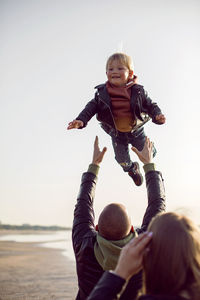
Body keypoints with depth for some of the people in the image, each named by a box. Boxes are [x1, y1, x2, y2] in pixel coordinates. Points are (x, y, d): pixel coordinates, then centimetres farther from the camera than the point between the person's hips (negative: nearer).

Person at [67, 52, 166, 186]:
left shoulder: (138, 91, -18)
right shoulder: (102, 92, -15)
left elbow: (150, 105, -11)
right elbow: (92, 107, -10)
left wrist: (157, 116, -31)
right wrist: (81, 120, -24)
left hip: (136, 130, 0)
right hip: (116, 133, 1)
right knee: (122, 159, 15)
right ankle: (132, 169, 52)